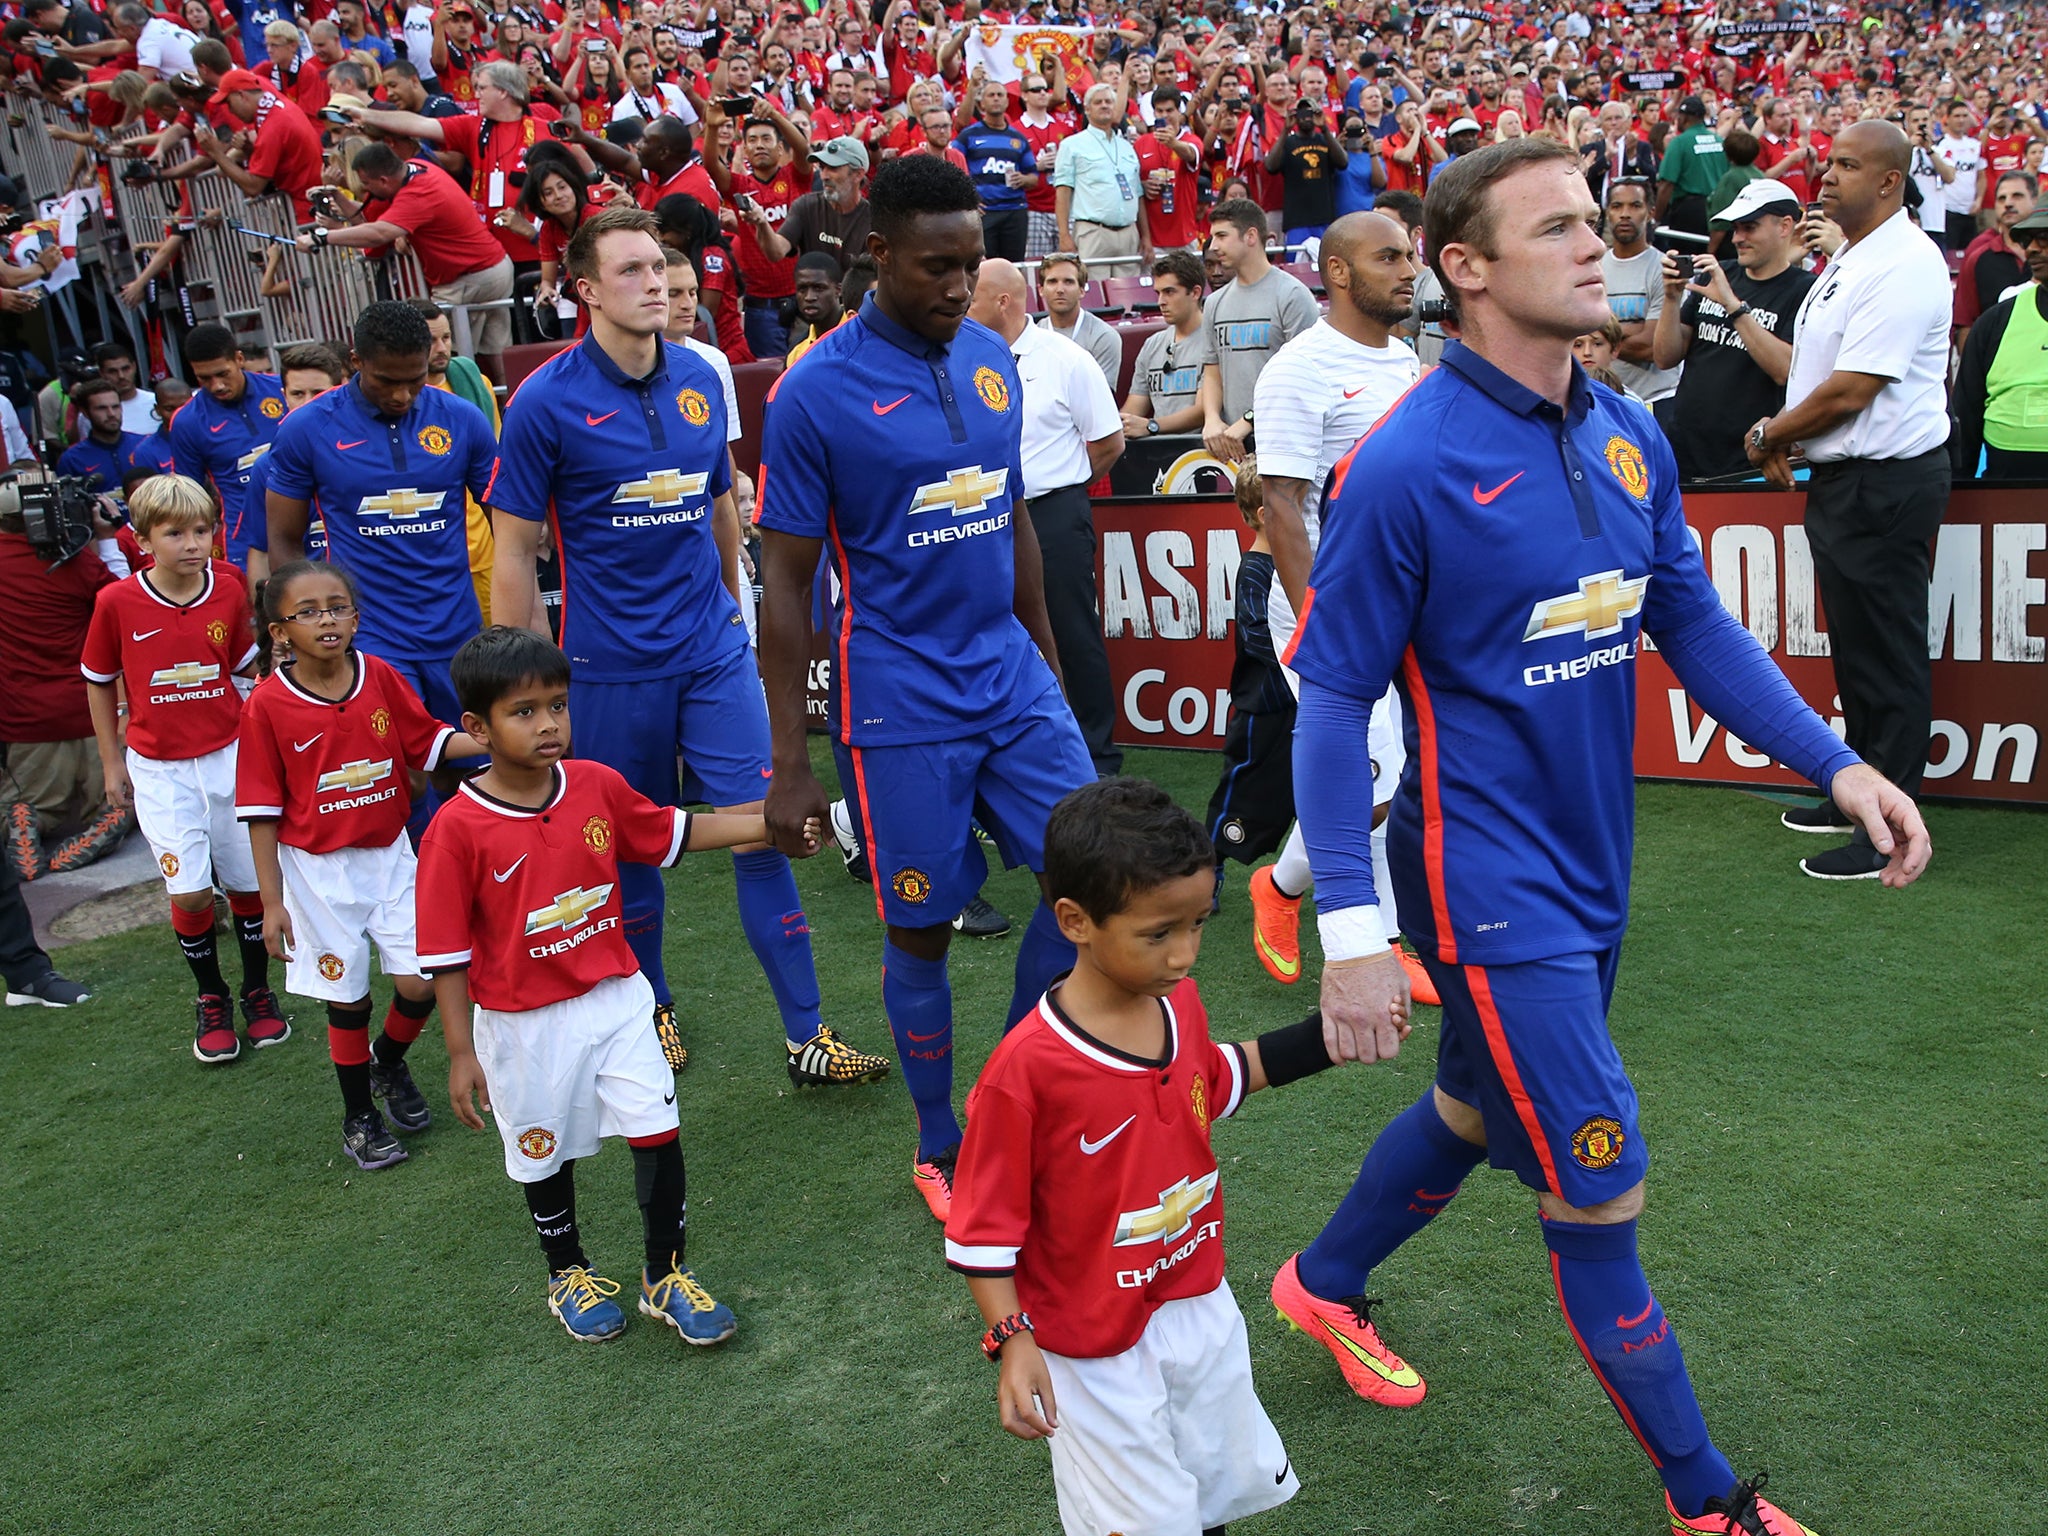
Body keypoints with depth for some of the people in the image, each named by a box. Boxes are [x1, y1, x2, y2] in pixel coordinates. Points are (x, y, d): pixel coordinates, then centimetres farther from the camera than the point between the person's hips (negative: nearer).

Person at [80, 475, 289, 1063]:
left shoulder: (229, 591, -5)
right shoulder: (117, 602, -9)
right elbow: (99, 682, 5)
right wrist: (111, 762, 7)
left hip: (230, 756, 2)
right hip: (158, 768, -1)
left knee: (247, 882, 7)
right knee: (189, 892, -5)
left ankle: (257, 990, 29)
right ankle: (211, 998, 19)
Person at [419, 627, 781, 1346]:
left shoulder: (597, 785, -6)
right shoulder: (456, 829, -19)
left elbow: (672, 832, 9)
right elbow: (447, 953, -13)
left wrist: (771, 822, 1)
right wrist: (461, 1052, -11)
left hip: (616, 1001, 3)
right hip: (526, 1025, -3)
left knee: (659, 1132, 3)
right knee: (547, 1155, 16)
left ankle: (665, 1276, 23)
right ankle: (569, 1275, 41)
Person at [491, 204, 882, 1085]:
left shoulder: (700, 380, 4)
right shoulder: (546, 402, -9)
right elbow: (513, 553, -6)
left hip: (712, 650, 3)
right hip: (610, 670, -3)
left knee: (760, 832, -1)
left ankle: (807, 1038, 6)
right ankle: (652, 1008, 34)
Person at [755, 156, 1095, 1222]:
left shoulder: (992, 359, 5)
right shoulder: (816, 393, -12)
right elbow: (785, 581, -10)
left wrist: (1049, 668, 18)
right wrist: (790, 765, -10)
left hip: (1011, 677, 6)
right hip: (900, 704, -5)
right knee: (922, 929, 6)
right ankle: (940, 1149, 27)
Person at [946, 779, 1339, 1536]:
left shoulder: (1181, 1005, -9)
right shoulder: (1025, 1069, -29)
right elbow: (982, 1228, -18)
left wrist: (1320, 1038, 6)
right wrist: (1013, 1342, -23)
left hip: (1202, 1310, 6)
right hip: (1100, 1355, -6)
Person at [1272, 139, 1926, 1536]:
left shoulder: (1630, 437, 1)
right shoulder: (1407, 466, -19)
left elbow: (1694, 622, 10)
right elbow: (1333, 700, -16)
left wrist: (1834, 761, 0)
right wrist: (1351, 930, -19)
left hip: (1592, 868, 7)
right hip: (1489, 884, -7)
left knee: (1479, 1110, 24)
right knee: (1599, 1189, 2)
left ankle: (1327, 1286, 51)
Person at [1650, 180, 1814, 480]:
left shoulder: (1805, 291, -3)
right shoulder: (1712, 277, 13)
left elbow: (1787, 370, -18)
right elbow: (1665, 358, 9)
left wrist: (1733, 304, -20)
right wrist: (1672, 297, -6)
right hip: (1680, 451, 5)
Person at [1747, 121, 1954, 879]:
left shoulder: (1903, 265, -17)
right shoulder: (1850, 259, 14)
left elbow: (1850, 391, -22)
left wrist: (1768, 435, -8)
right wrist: (1783, 435, 4)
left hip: (1885, 484, -10)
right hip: (1842, 477, 10)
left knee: (1886, 654, -3)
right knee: (1855, 646, 18)